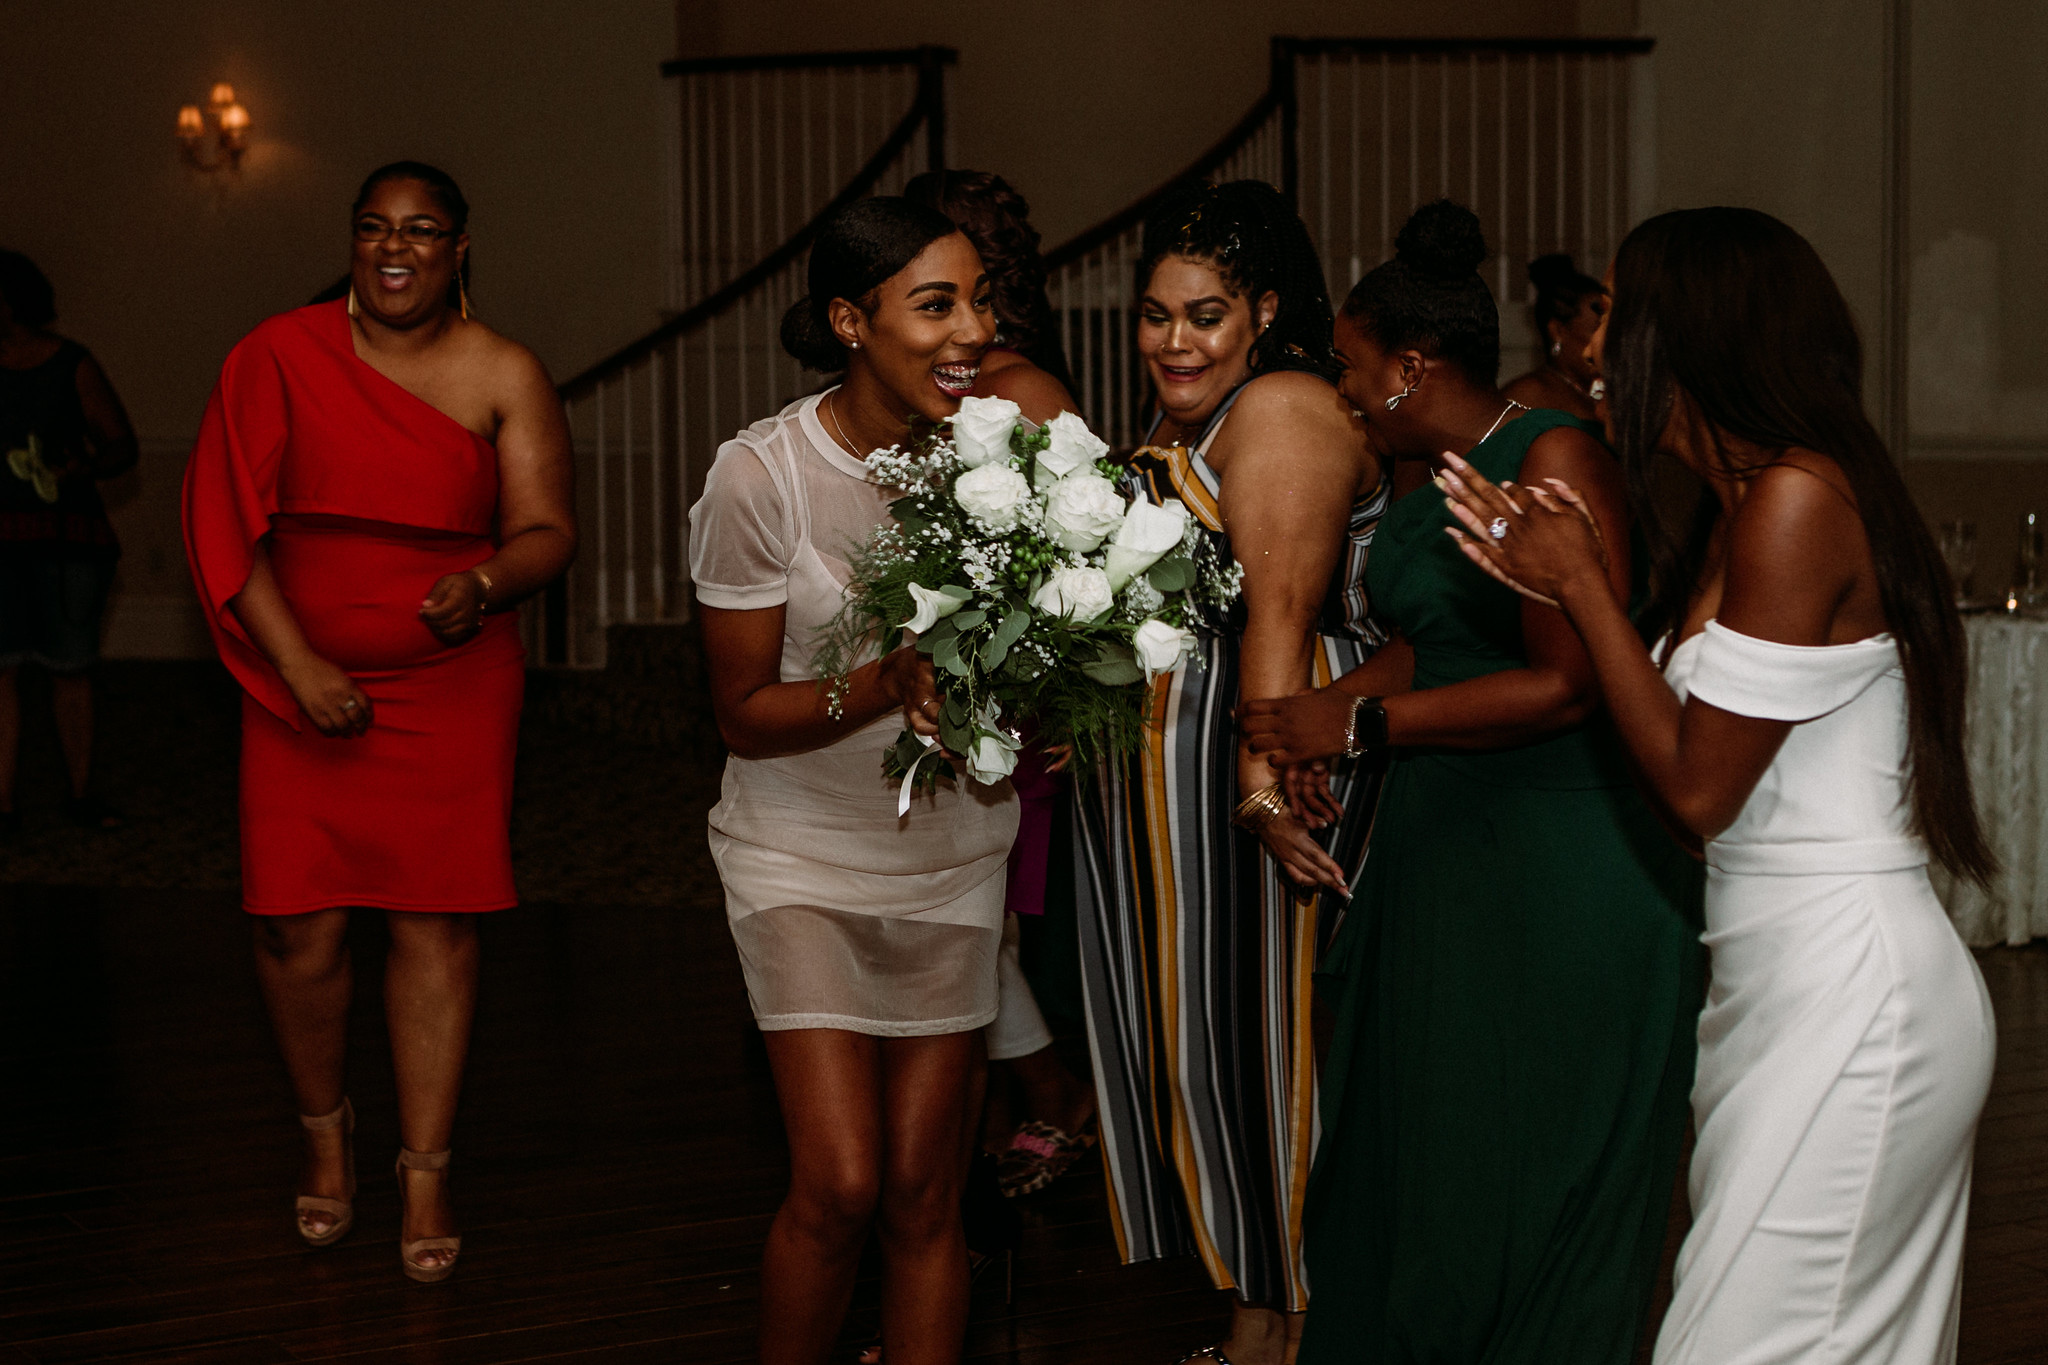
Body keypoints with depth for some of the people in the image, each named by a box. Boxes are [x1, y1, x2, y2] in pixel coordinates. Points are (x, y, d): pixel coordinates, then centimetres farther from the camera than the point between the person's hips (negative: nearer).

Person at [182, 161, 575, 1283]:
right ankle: (324, 1129, 24)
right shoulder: (279, 357, -1)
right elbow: (229, 525, -3)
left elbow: (547, 531, -3)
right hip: (304, 684, 0)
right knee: (296, 925, -3)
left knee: (435, 920, 0)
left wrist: (483, 584, -25)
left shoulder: (505, 377, -1)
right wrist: (297, 665, -11)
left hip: (453, 687, 0)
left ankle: (425, 1175, 11)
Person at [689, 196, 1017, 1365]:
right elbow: (744, 711, -11)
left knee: (926, 1193, 4)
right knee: (840, 1186, -9)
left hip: (952, 856, 3)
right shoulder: (761, 476, -17)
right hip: (806, 855, -3)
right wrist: (887, 685, -28)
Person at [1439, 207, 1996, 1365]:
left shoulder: (1798, 500, -16)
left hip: (1848, 996, -10)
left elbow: (1698, 788, -16)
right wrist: (1562, 580, 10)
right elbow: (1693, 751, 11)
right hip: (1787, 988, 10)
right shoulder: (1736, 509, 14)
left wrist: (1584, 588, -7)